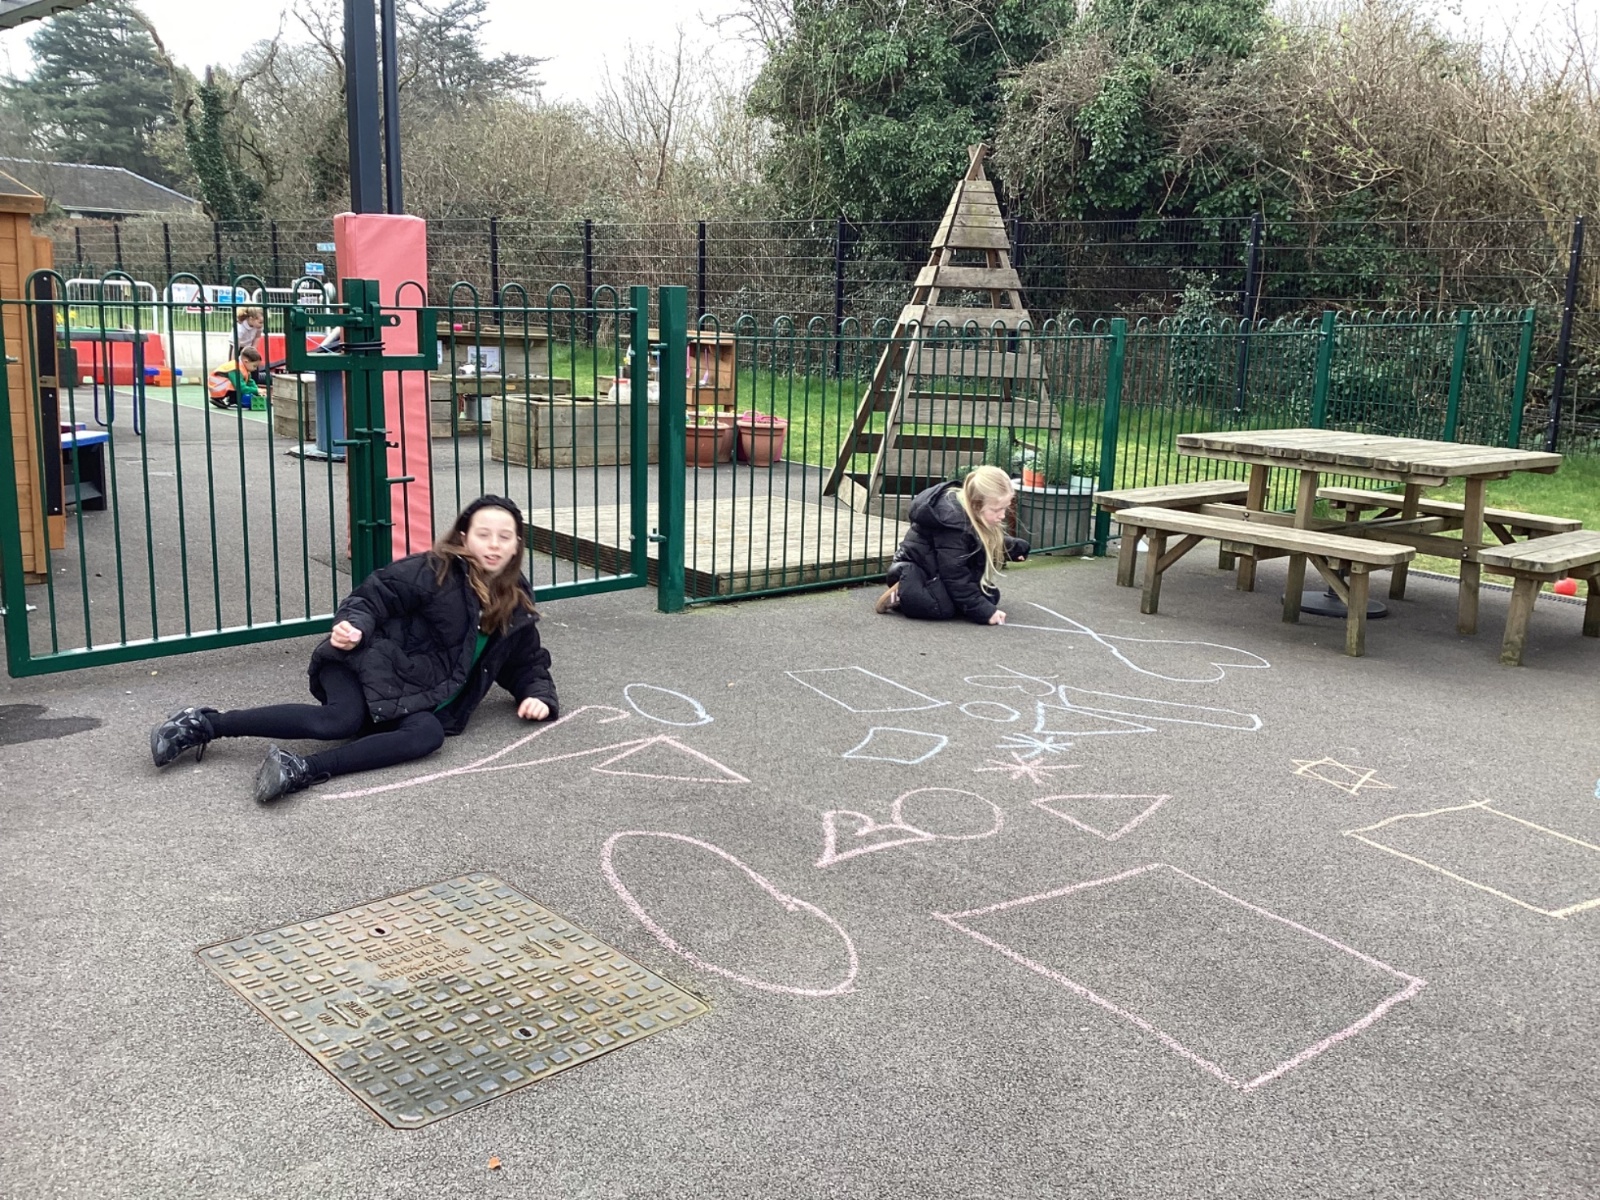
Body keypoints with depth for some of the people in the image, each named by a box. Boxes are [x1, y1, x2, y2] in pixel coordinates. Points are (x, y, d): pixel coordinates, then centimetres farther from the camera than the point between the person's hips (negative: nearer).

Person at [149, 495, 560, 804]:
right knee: (340, 719, -34)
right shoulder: (433, 571, -5)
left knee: (429, 734, -31)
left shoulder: (516, 608, 10)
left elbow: (529, 663, 22)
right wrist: (354, 625, -28)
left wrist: (538, 696, 1)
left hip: (423, 703, 4)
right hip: (378, 666, -4)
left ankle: (303, 771, -40)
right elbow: (375, 595, -7)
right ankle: (204, 725, -20)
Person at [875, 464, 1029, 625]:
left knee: (990, 596, 0)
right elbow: (955, 575, -30)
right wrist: (985, 611, -31)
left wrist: (1015, 547, -9)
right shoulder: (952, 520, -33)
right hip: (918, 568, -10)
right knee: (944, 608, -32)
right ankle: (902, 593, -10)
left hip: (943, 570, 10)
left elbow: (990, 544, 12)